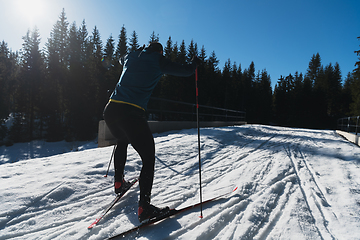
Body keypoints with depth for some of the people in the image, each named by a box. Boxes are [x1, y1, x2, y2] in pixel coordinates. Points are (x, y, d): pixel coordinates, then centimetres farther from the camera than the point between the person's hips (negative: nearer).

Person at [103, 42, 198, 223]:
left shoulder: (131, 57, 20)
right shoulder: (158, 61, 5)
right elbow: (186, 71, 7)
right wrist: (194, 62, 30)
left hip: (110, 110, 7)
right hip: (131, 113, -7)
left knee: (122, 142, 33)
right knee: (148, 156, 1)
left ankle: (118, 182, 41)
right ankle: (144, 206, -1)